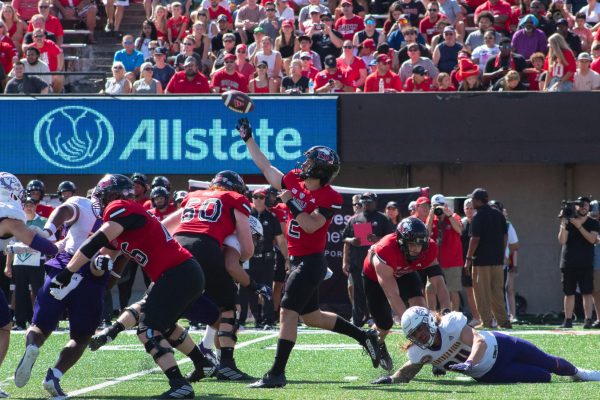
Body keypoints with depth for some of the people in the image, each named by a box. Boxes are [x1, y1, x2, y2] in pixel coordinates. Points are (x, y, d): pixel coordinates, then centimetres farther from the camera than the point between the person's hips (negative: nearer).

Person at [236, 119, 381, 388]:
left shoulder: (330, 199, -15)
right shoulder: (294, 181, 5)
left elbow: (311, 225, -25)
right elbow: (265, 167, 14)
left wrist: (291, 203, -28)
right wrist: (248, 138, 14)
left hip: (310, 262, -9)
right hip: (298, 262, 9)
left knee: (288, 313, -14)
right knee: (312, 317, 19)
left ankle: (277, 373, -14)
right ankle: (364, 336, 30)